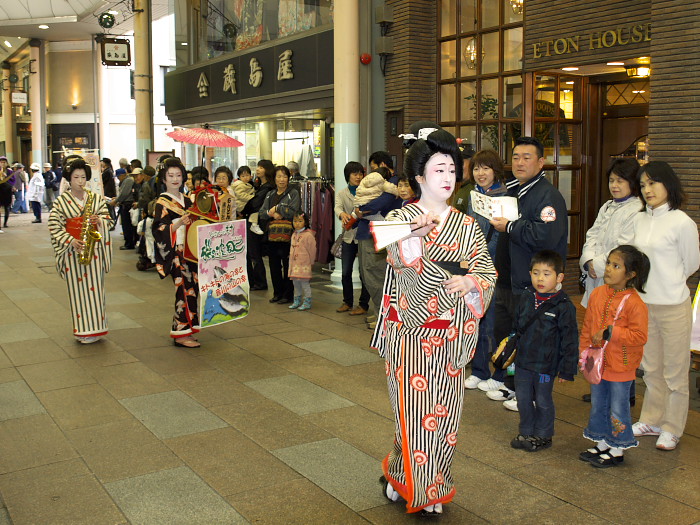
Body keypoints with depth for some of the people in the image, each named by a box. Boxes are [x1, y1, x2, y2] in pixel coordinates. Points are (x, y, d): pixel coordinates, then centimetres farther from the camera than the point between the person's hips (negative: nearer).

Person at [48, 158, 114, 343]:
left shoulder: (96, 198, 5)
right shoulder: (61, 201, 0)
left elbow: (108, 219, 8)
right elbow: (54, 226, -4)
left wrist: (99, 221, -14)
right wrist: (71, 241, -16)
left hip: (95, 248, 1)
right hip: (73, 250, -1)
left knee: (95, 288, 3)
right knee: (78, 289, 2)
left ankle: (95, 327, 11)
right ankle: (82, 330, 9)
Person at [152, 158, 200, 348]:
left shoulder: (186, 199, 15)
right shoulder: (162, 202, -4)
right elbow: (158, 230, -12)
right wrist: (178, 224, -24)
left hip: (190, 250, 7)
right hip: (175, 252, -7)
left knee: (193, 288, 5)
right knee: (185, 289, -11)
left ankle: (187, 328, 15)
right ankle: (181, 334, -4)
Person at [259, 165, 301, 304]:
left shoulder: (293, 193, -1)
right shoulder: (270, 195, 16)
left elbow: (293, 212, -16)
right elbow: (261, 213, 8)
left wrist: (277, 208, -9)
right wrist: (271, 214, -11)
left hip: (287, 235, -6)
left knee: (287, 265, -2)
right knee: (274, 265, 9)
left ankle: (288, 294, 7)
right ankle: (277, 293, 20)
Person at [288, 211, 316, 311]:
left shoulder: (308, 235, -11)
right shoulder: (294, 235, 12)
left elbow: (312, 250, -7)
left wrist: (311, 262, -1)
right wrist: (291, 263, 18)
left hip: (304, 265, -7)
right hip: (294, 264, 7)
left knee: (304, 282, -4)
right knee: (296, 283, 14)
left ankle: (307, 302, 4)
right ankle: (297, 301, 25)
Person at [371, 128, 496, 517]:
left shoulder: (467, 227, 8)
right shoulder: (400, 219, -3)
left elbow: (488, 273, 6)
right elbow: (403, 264, -18)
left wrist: (468, 281, -15)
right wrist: (416, 235, -36)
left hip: (450, 337, 4)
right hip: (411, 333, -3)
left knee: (444, 412, 9)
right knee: (415, 410, -1)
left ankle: (432, 487, 27)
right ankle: (406, 480, 23)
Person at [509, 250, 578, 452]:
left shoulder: (564, 306, -13)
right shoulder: (526, 298, 2)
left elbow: (570, 340, -10)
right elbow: (516, 328, 14)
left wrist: (566, 370, -9)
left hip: (546, 365, -5)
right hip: (523, 361, 5)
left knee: (543, 401, 10)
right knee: (523, 399, 14)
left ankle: (543, 435, 29)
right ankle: (526, 432, 32)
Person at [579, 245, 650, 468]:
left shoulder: (634, 303, -18)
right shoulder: (597, 294, 1)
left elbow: (639, 336, -19)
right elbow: (587, 326, 10)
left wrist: (612, 333, -24)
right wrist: (584, 352, 10)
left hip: (620, 366, -7)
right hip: (598, 364, 7)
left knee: (618, 408, 6)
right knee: (598, 405, 18)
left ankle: (616, 451, 22)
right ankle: (602, 444, 34)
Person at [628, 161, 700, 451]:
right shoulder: (639, 220, 4)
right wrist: (651, 281, 9)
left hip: (673, 307, -6)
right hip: (643, 304, 6)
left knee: (675, 372, 6)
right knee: (651, 369, 18)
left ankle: (671, 429, 19)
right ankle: (651, 421, 31)